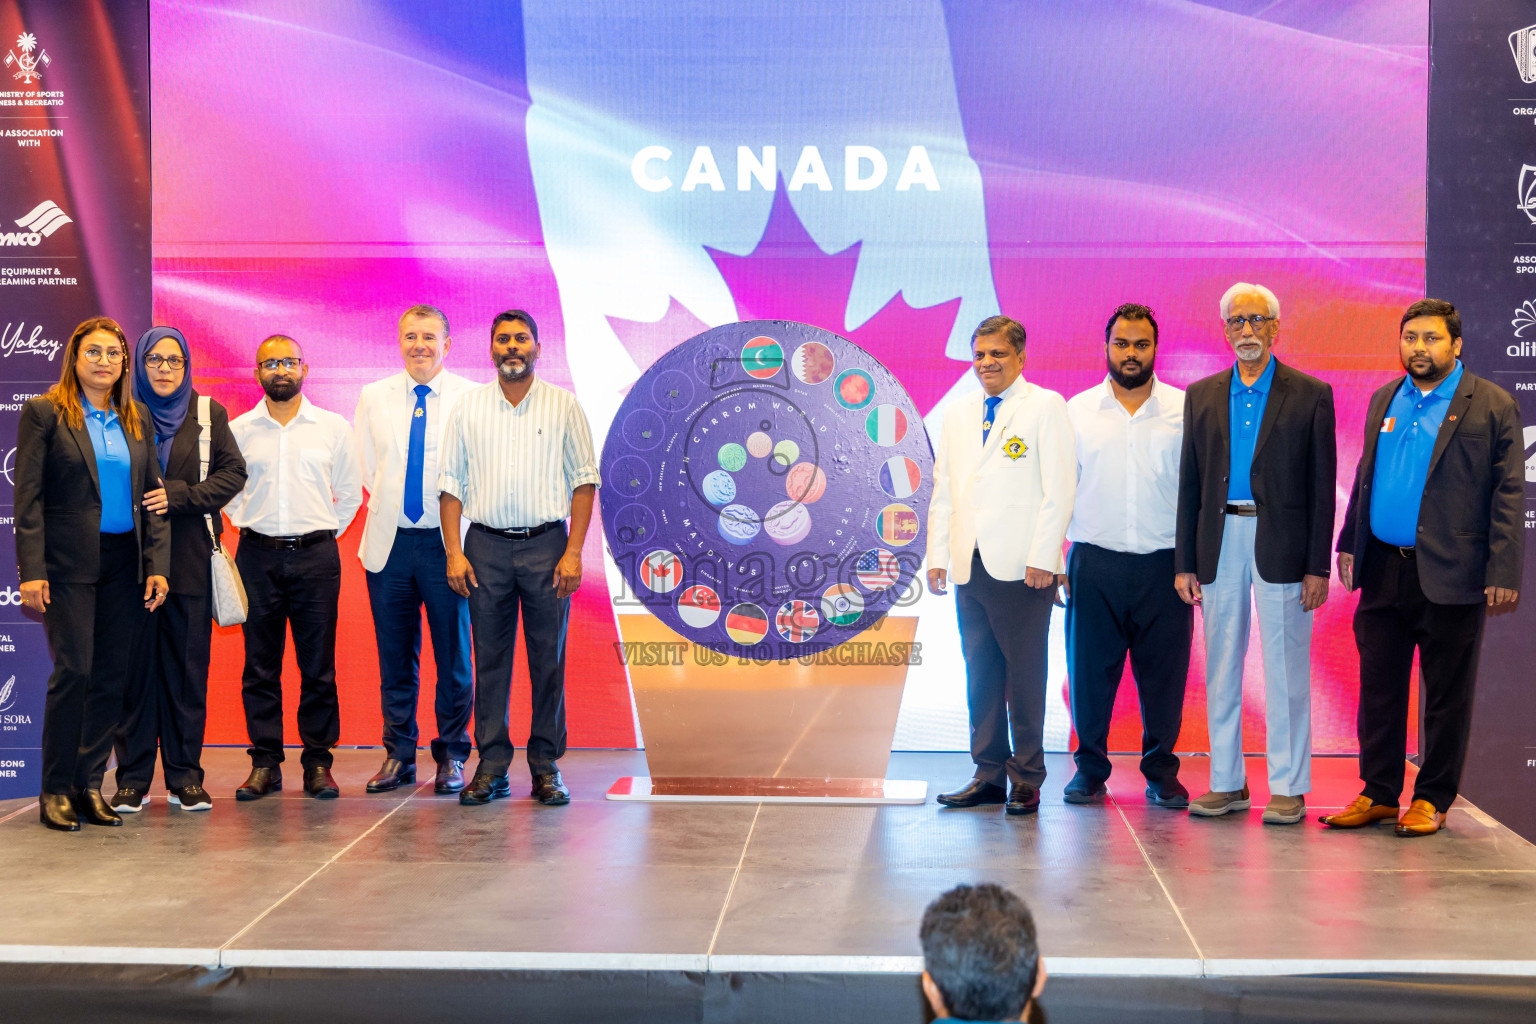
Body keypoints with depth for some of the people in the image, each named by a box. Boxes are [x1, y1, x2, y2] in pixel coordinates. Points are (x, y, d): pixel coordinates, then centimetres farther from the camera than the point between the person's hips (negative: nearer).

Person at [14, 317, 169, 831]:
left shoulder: (136, 419, 13)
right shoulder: (45, 413, 0)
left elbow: (152, 495, 12)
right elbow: (28, 497, -5)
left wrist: (157, 565, 3)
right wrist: (31, 569, -12)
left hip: (124, 563, 4)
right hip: (69, 562, -4)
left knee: (112, 674, 4)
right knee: (73, 671, -7)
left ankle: (90, 783, 13)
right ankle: (56, 789, 4)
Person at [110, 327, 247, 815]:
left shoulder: (209, 414, 8)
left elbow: (232, 473, 1)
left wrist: (179, 496, -10)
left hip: (189, 559, 0)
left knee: (188, 666, 2)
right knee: (135, 666, 0)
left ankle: (185, 777, 9)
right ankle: (133, 779, 8)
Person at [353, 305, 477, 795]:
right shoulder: (374, 397, 9)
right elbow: (363, 468, 14)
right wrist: (388, 504, 6)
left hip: (447, 543, -2)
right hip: (390, 543, 3)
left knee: (454, 657, 2)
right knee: (395, 658, 8)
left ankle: (452, 755, 14)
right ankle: (399, 754, 18)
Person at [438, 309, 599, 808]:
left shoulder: (563, 405, 4)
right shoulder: (469, 407, 8)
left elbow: (584, 480, 2)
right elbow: (451, 483, 8)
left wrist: (573, 552, -7)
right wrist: (453, 553, -2)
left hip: (546, 543, -1)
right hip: (486, 545, 1)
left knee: (548, 659, 1)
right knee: (489, 659, 4)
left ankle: (546, 766, 9)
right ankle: (492, 766, 10)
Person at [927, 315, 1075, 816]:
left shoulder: (1046, 407, 1)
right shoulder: (957, 414, 17)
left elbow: (1059, 489, -6)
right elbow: (943, 491, 19)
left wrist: (1042, 559, -13)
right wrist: (937, 557, 10)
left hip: (1022, 568, -5)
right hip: (970, 568, 5)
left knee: (1025, 676, -1)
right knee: (980, 675, 8)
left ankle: (1026, 780, 7)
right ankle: (989, 773, 15)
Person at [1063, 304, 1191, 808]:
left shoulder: (1185, 409, 5)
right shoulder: (1078, 410, 8)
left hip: (1164, 563, 0)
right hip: (1095, 561, 1)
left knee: (1164, 671, 3)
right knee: (1090, 667, 3)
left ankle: (1161, 770, 17)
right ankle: (1090, 766, 17)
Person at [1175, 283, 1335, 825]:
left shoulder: (1311, 395, 1)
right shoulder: (1201, 396, 10)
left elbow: (1322, 487, -1)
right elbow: (1190, 484, 10)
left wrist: (1318, 566, -6)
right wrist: (1185, 562, 5)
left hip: (1281, 545, -3)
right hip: (1220, 543, 3)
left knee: (1286, 672, 0)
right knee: (1220, 670, 7)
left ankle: (1288, 789, 8)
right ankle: (1227, 783, 16)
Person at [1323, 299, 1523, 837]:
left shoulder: (1493, 406, -3)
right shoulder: (1383, 400, 13)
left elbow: (1508, 495, -6)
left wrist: (1503, 572, -12)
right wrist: (1350, 544, 12)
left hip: (1449, 578, -5)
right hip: (1384, 570, 5)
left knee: (1446, 692, 5)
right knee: (1379, 686, 9)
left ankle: (1432, 799, 16)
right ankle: (1378, 793, 19)